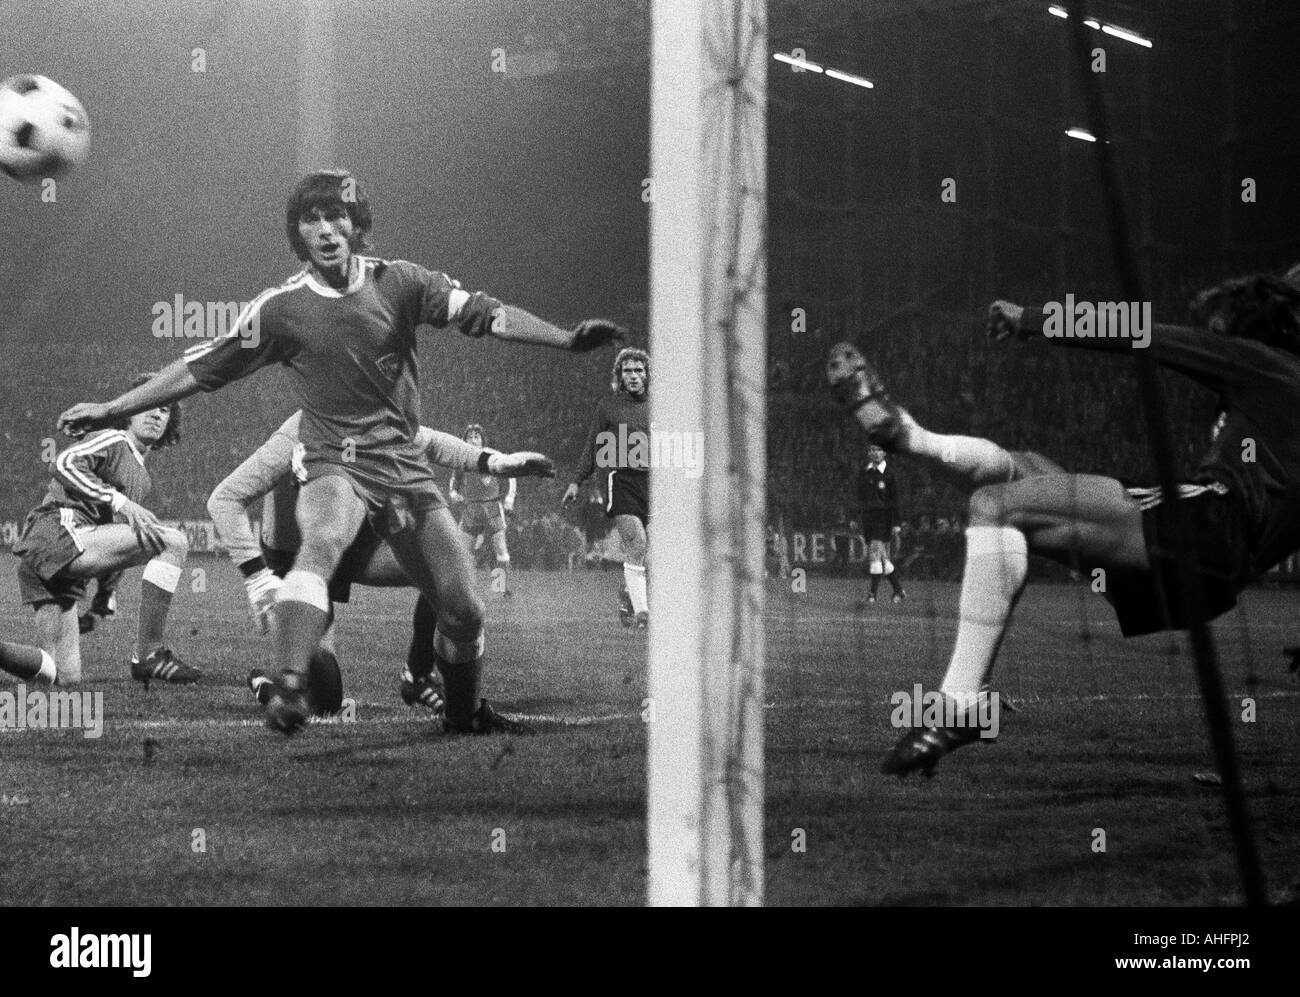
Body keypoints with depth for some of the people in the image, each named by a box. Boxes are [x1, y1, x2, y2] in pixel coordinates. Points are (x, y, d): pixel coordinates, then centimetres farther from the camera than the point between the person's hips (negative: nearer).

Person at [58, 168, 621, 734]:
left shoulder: (397, 283, 2)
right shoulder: (281, 308, -1)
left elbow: (482, 314, -2)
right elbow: (200, 369, 4)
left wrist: (568, 339, -13)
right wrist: (110, 410, 2)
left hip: (406, 468, 3)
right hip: (335, 467, -3)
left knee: (463, 612, 3)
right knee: (322, 541, -38)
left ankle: (464, 711, 32)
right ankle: (289, 686, -50)